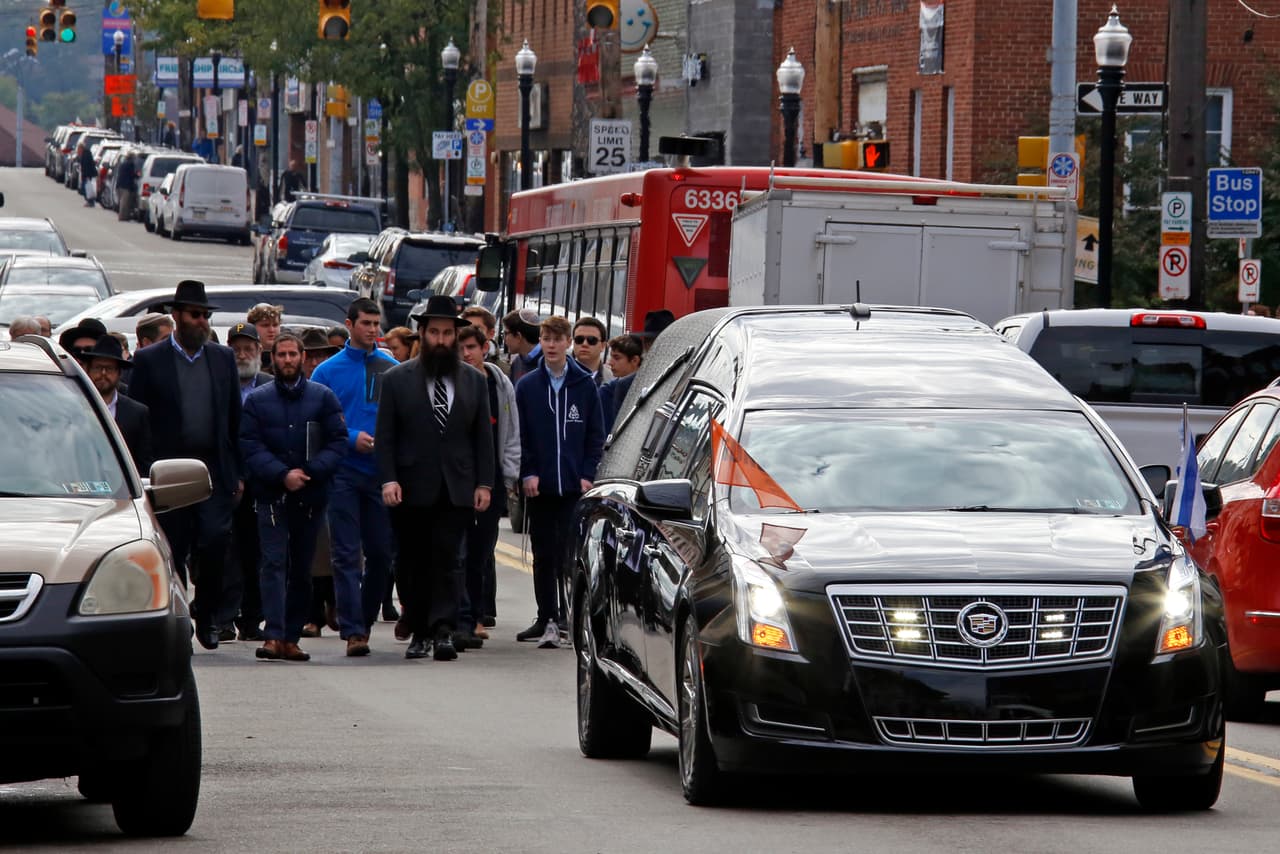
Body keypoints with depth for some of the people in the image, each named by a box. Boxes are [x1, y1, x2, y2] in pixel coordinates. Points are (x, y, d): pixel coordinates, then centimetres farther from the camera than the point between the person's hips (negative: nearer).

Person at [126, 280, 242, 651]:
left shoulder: (223, 358, 10)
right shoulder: (149, 360, 2)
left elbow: (234, 418, 12)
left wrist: (237, 472, 7)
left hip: (214, 470, 1)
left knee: (214, 541, -13)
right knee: (173, 552, 2)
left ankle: (207, 613, 7)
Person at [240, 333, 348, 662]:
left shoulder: (323, 398, 7)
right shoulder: (257, 400, 6)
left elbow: (338, 443, 1)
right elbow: (251, 447, -2)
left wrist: (307, 472, -13)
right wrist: (282, 475, -16)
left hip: (311, 497, 2)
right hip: (271, 496, -2)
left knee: (302, 569, 6)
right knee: (274, 564, -12)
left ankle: (291, 638, 12)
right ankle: (274, 636, -19)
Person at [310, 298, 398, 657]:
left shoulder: (393, 369, 8)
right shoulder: (329, 371, 2)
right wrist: (352, 438, -12)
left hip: (382, 473, 2)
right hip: (344, 474, -2)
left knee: (381, 552, 6)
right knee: (347, 554, -6)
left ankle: (363, 621, 21)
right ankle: (353, 630, -8)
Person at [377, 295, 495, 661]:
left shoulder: (474, 382, 11)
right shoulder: (396, 380, 5)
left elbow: (483, 438, 11)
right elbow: (385, 437, 2)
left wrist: (484, 484, 3)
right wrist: (388, 479, -9)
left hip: (456, 490, 0)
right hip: (411, 490, 0)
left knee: (446, 561, -10)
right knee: (413, 565, 4)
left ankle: (443, 631, -15)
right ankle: (420, 633, 12)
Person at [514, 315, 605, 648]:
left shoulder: (584, 386, 4)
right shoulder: (527, 386, 5)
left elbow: (596, 434, 7)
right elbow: (520, 434, 7)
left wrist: (587, 474, -3)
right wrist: (527, 473, -4)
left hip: (574, 484, -1)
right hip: (539, 484, 1)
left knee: (568, 553, -5)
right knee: (544, 554, 5)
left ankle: (564, 616, 0)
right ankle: (547, 618, 10)